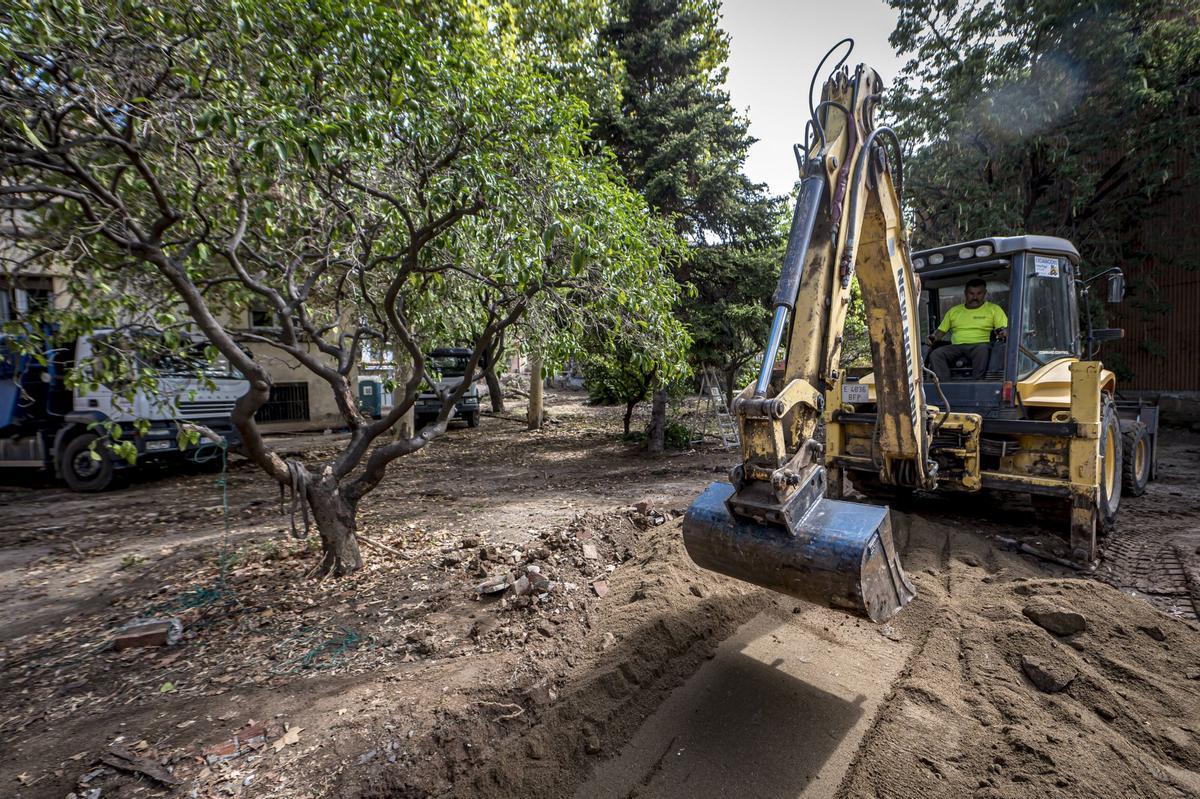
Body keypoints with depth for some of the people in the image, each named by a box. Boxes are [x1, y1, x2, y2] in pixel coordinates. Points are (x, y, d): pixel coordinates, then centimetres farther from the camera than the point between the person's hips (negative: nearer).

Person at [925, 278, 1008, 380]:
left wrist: (1004, 333, -18)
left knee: (982, 351, -41)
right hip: (956, 346, 2)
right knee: (935, 355, -30)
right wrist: (933, 338, 0)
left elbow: (1005, 329, 7)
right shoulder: (954, 311, 23)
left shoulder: (994, 309, 16)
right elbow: (941, 330, 23)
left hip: (979, 344, -2)